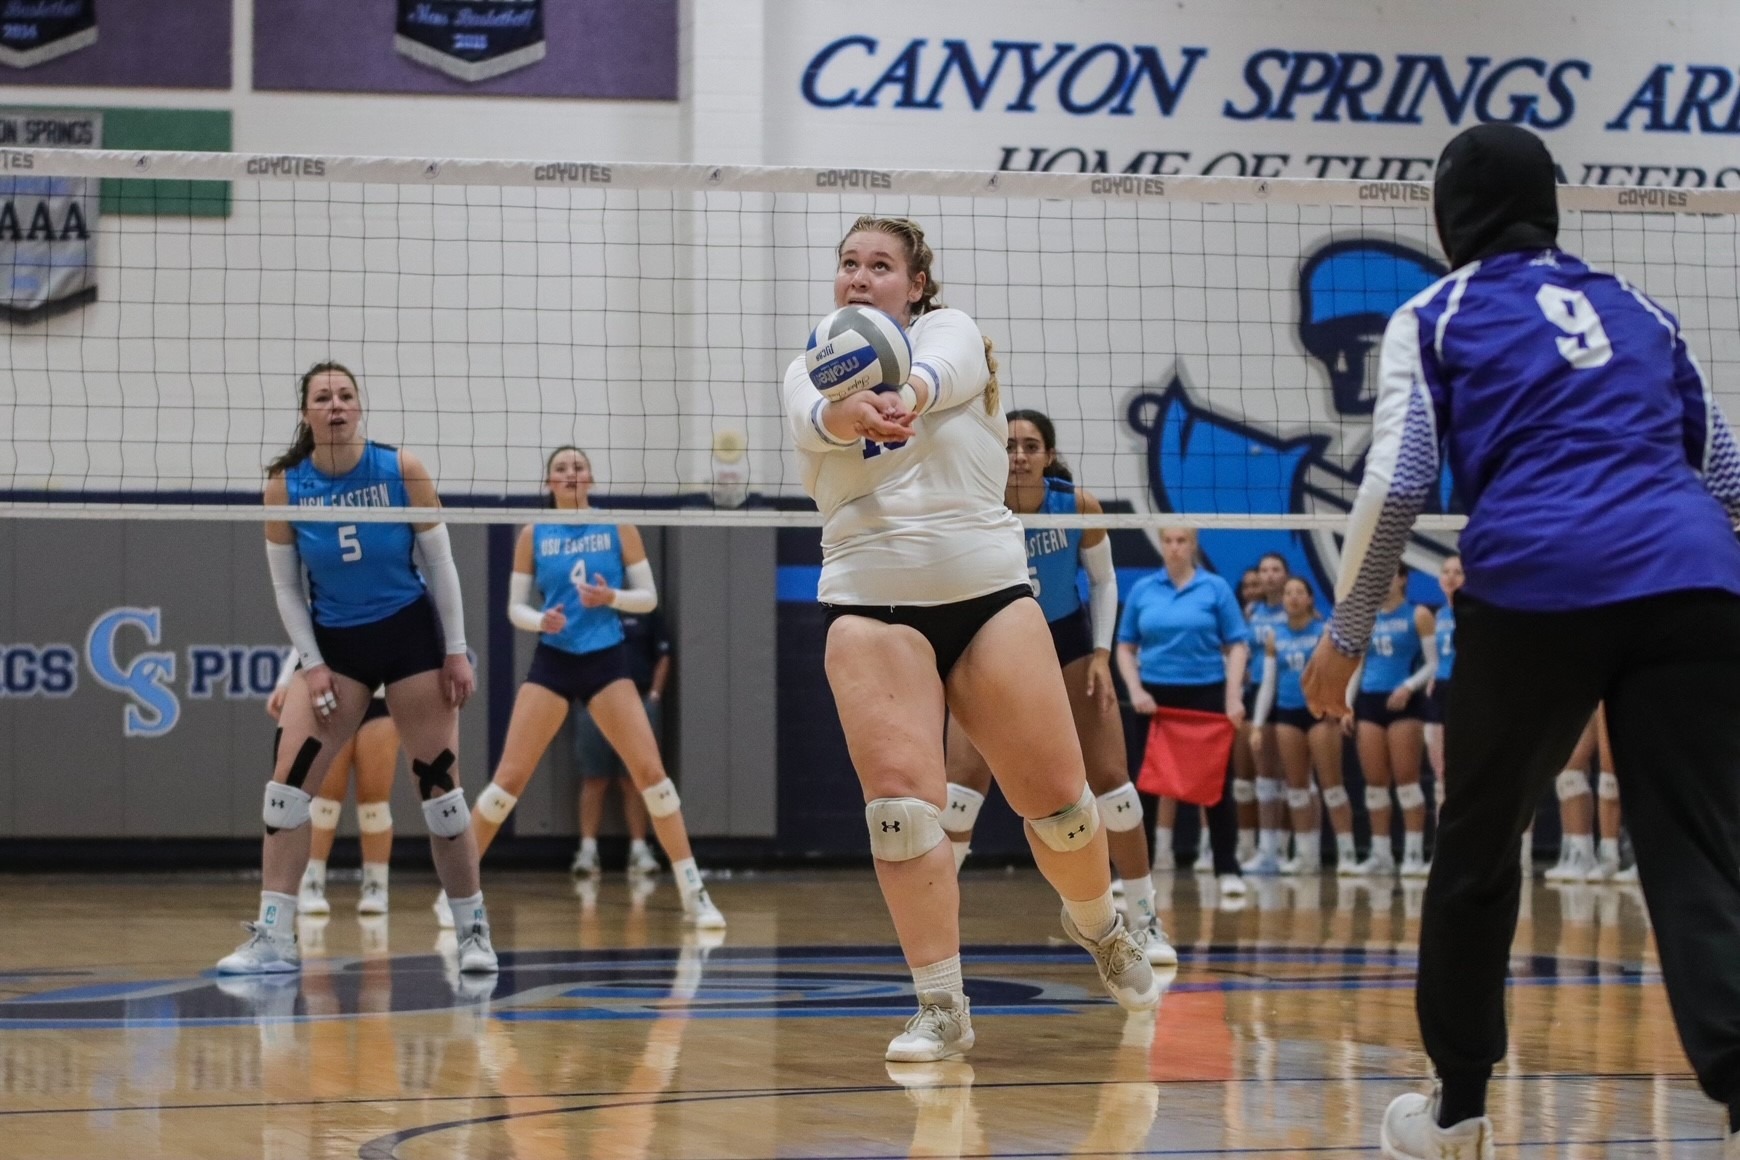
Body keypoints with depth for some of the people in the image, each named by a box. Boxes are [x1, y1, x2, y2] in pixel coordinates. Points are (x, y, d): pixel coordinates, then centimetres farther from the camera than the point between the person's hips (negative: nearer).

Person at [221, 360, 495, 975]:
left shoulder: (401, 469, -11)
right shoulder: (284, 486, -7)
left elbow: (440, 563, -3)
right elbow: (285, 586, 1)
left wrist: (456, 651, -4)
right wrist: (312, 665, -7)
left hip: (411, 635, -2)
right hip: (334, 645, 2)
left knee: (440, 786, -1)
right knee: (288, 781, -10)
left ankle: (473, 930, 12)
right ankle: (273, 939, -7)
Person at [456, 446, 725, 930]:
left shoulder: (619, 528, 1)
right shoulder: (533, 535, 3)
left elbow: (648, 596, 4)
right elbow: (515, 606, 6)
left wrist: (612, 597, -16)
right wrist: (540, 619, -16)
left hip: (607, 662, 0)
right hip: (552, 662, 0)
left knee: (651, 771, -10)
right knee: (509, 777, -5)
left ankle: (693, 893, -3)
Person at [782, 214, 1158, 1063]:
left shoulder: (950, 331, 4)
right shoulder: (809, 370, 9)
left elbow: (942, 372, -23)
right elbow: (810, 419, -17)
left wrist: (903, 396, -48)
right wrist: (848, 414, -43)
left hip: (990, 593, -1)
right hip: (870, 606, 1)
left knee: (1054, 792, 1)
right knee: (901, 801, -14)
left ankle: (1098, 925, 31)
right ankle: (941, 1009, -8)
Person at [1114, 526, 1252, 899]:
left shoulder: (1216, 589, 0)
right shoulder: (1142, 590, 6)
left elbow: (1237, 645, -1)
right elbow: (1125, 647, 10)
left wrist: (1234, 696, -12)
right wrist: (1135, 690, -5)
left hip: (1205, 694, -2)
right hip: (1156, 697, 2)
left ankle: (1228, 870, 4)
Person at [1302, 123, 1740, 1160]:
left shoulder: (1436, 317, 14)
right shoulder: (1636, 308, 25)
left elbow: (1396, 486, 5)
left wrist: (1346, 638, 13)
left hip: (1537, 588, -2)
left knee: (1479, 847, 17)